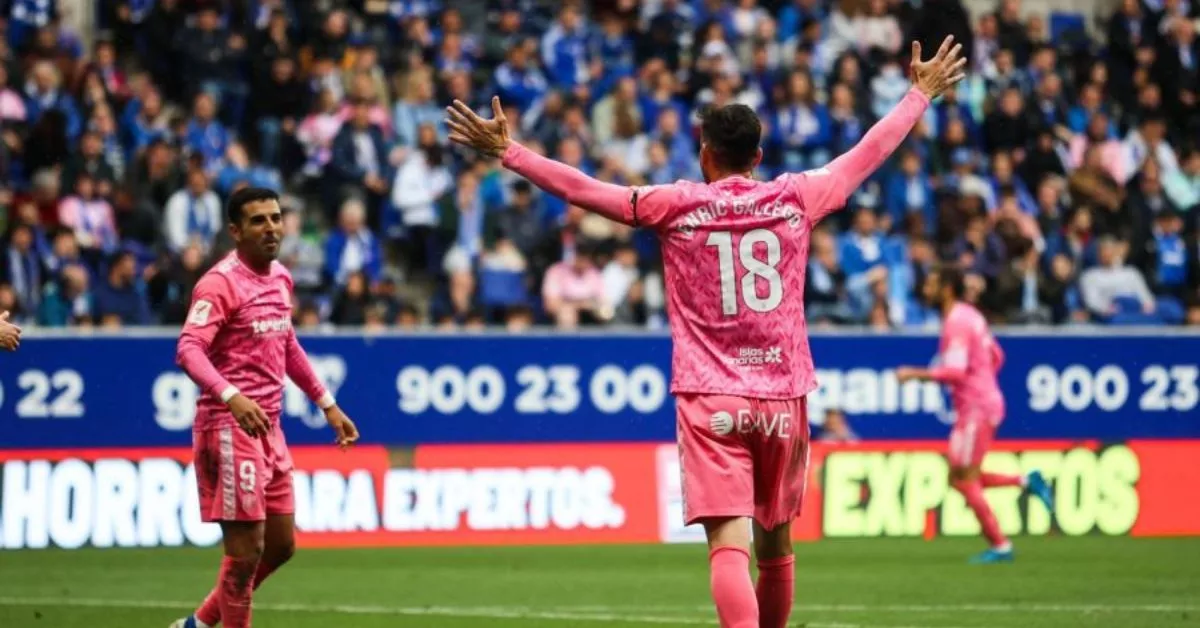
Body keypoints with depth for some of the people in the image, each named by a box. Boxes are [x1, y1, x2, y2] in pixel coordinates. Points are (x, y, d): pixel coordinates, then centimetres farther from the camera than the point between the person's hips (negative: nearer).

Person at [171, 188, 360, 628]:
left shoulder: (280, 278, 12)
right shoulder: (221, 283, -14)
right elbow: (189, 350, -26)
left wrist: (326, 404, 25)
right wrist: (230, 396, -42)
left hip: (267, 427, 8)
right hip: (229, 425, -8)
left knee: (280, 545, 13)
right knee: (247, 549, -7)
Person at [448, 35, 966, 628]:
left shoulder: (676, 205, -2)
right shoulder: (794, 198, 4)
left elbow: (579, 187, -2)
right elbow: (869, 152, 16)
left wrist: (505, 151, 6)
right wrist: (921, 93, 29)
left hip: (710, 399, -3)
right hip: (783, 397, 3)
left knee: (729, 546, -13)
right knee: (776, 544, 17)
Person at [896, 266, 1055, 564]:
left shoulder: (957, 322, -16)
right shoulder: (970, 316, 14)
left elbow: (955, 371, -27)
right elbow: (996, 356, 24)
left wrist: (915, 374, -21)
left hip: (975, 408, -10)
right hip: (987, 401, 10)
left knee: (963, 479, -4)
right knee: (962, 478, 12)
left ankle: (1000, 546, -2)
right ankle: (1027, 482, 7)